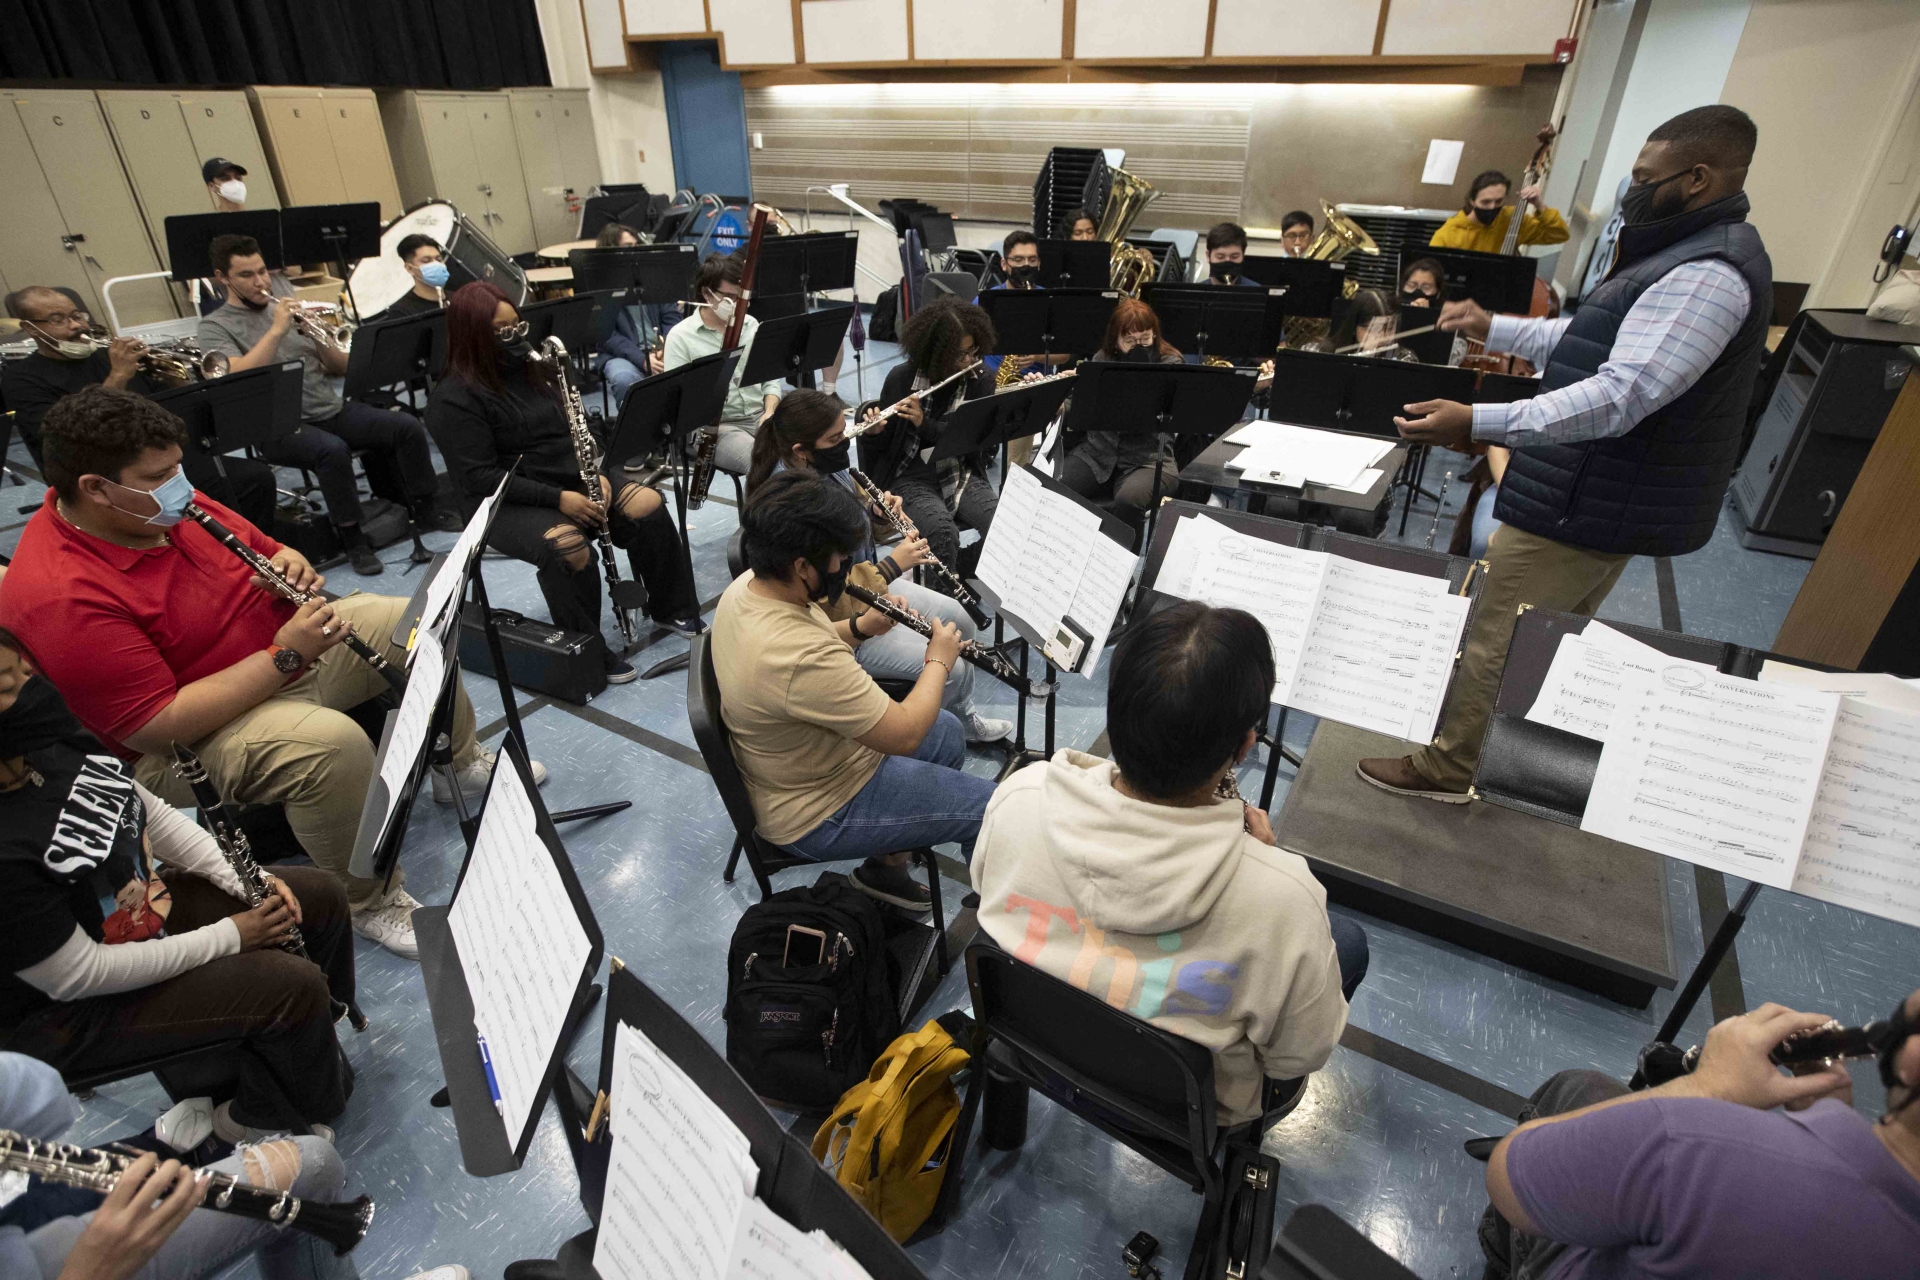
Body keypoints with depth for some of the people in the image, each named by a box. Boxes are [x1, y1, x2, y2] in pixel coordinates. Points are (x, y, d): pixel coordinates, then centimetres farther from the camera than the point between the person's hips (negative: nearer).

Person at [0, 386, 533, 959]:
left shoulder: (165, 499, -5)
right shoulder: (60, 599, -27)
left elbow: (259, 545, 13)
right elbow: (158, 729, -29)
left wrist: (290, 564, -11)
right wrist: (284, 656, -32)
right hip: (193, 742, -8)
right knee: (333, 742, -37)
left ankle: (458, 762, 25)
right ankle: (368, 902, -14)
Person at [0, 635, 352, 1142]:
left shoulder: (46, 733, -11)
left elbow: (153, 814, 2)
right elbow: (78, 976, -26)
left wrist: (245, 880, -7)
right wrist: (231, 935, -18)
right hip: (65, 1011, -8)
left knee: (321, 897, 3)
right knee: (294, 987, -18)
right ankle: (261, 1116, 14)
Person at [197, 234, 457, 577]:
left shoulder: (287, 301, 15)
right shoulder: (214, 326, 1)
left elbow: (341, 367, 12)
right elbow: (238, 376, -19)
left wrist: (319, 336, -8)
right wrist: (277, 329, -19)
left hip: (332, 408, 5)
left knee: (409, 427, -12)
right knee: (333, 449, -35)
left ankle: (425, 509, 0)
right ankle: (352, 538, -21)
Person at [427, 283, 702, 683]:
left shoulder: (532, 368, 11)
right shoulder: (454, 399, -13)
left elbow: (571, 432, 15)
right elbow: (481, 478, -18)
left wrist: (595, 472, -5)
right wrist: (557, 498, -25)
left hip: (572, 481, 7)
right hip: (508, 503, -7)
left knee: (649, 506, -14)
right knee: (569, 548, -36)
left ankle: (670, 608, 3)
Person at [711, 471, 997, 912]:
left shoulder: (748, 585, -10)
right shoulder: (802, 660, -39)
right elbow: (906, 735, -28)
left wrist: (862, 629, -5)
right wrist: (939, 662, -12)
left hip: (788, 768, 9)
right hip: (818, 815, -9)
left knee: (949, 733, 23)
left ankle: (887, 865, 32)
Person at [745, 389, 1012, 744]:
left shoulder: (825, 466, -6)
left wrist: (880, 510, -6)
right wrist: (893, 564, -26)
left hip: (868, 581, 9)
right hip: (838, 622, -9)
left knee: (959, 620, 12)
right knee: (948, 668, -13)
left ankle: (965, 717, 31)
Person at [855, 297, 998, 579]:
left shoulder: (981, 380, 1)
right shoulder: (901, 378, -4)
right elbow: (881, 446, 1)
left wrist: (925, 424, -24)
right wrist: (873, 432, -24)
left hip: (962, 477, 3)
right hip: (912, 479, -2)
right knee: (944, 532, -32)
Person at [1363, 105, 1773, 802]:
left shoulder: (1706, 275, -23)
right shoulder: (1699, 252, 14)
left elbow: (1619, 396, -33)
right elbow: (1592, 343, 20)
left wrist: (1477, 422, -41)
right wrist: (1494, 329, 15)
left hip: (1584, 509, -11)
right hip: (1611, 498, 11)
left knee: (1494, 639, -1)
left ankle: (1447, 767, 13)